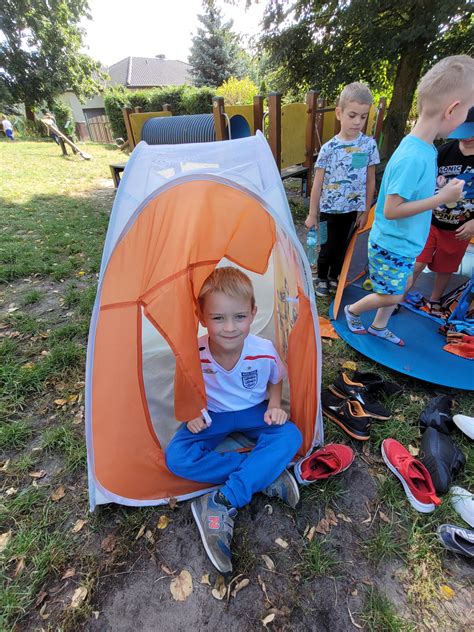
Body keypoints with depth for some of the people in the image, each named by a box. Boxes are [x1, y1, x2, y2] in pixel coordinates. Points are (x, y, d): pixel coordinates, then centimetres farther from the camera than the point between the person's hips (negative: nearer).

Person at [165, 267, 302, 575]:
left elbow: (275, 381, 1)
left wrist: (274, 406, -16)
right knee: (177, 457, -25)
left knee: (289, 436, -27)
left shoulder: (265, 351, -22)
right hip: (212, 416, 0)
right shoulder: (194, 354, -24)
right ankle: (266, 474, -20)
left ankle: (222, 505, -23)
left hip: (254, 412, 1)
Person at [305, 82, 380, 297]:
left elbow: (370, 181, 3)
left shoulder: (369, 145, -3)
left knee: (341, 246, 14)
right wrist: (312, 214, -5)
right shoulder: (329, 148, -9)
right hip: (329, 208, -2)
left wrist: (365, 211, 3)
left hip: (352, 208, 2)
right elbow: (317, 183, -6)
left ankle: (334, 277, 36)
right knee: (328, 247, 4)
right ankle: (321, 278, 29)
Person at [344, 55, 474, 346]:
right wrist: (443, 197, -22)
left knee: (404, 285, 21)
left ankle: (378, 327, 39)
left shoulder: (424, 148, 0)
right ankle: (352, 311, 33)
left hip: (404, 244, 9)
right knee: (390, 296, 7)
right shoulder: (413, 157, -27)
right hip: (391, 246, -9)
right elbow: (390, 210, -27)